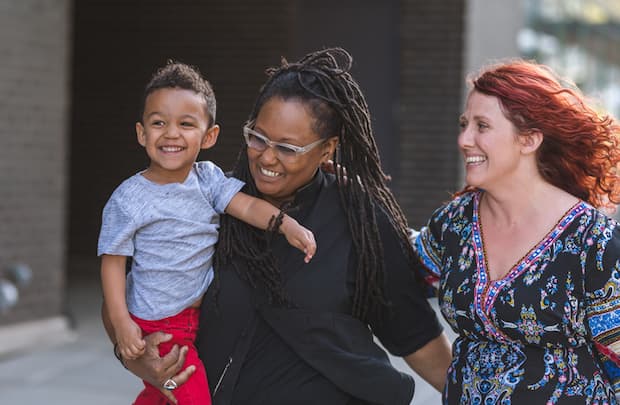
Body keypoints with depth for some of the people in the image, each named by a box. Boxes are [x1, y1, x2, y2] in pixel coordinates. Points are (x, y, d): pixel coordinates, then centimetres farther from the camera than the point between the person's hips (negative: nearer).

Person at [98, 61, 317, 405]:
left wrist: (285, 223, -31)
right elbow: (113, 261, -11)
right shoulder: (128, 199, -14)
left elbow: (246, 205, -12)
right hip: (158, 327, -5)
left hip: (203, 316, 5)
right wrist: (121, 324, -18)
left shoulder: (208, 178, -1)